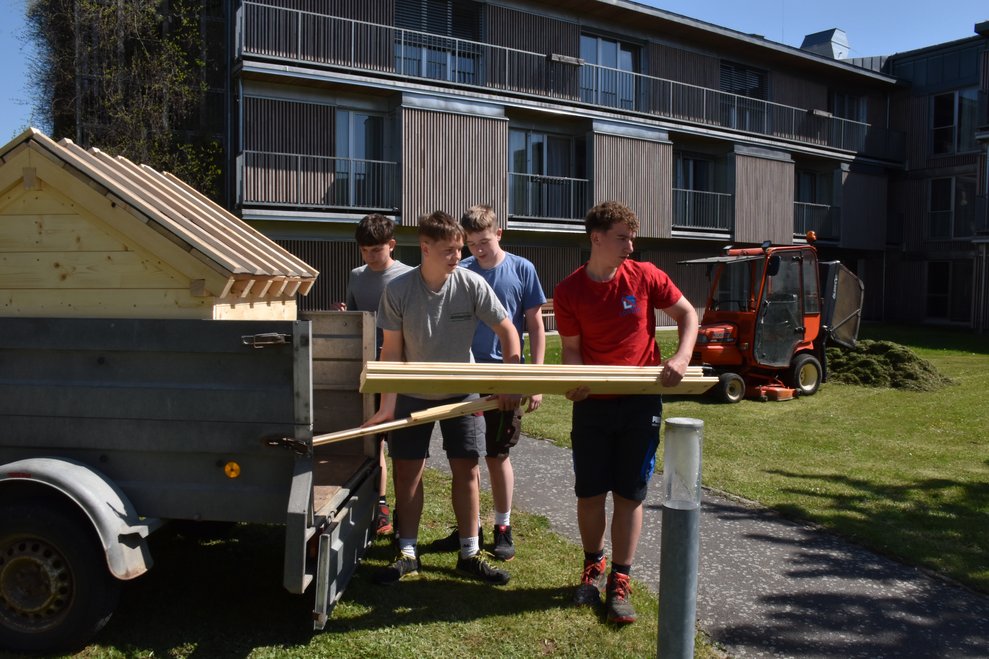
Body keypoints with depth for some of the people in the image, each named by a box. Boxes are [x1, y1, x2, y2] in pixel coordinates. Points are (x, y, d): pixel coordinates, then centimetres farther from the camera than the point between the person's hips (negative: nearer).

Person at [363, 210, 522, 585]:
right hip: (413, 394, 0)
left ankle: (470, 554, 15)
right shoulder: (398, 290, -17)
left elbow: (507, 332, -9)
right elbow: (392, 351, -10)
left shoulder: (472, 284, -17)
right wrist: (387, 405, -14)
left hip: (461, 391, 0)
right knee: (407, 470, 3)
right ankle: (407, 554, 18)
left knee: (466, 469, 2)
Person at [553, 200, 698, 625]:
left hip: (641, 401, 0)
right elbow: (571, 349, 0)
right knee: (589, 492, 6)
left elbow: (687, 314, 5)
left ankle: (619, 582, 17)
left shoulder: (644, 276, -4)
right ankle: (592, 565, 32)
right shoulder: (568, 292, -4)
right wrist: (575, 381, -20)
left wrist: (681, 358, -12)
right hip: (592, 403, 1)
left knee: (629, 494, 4)